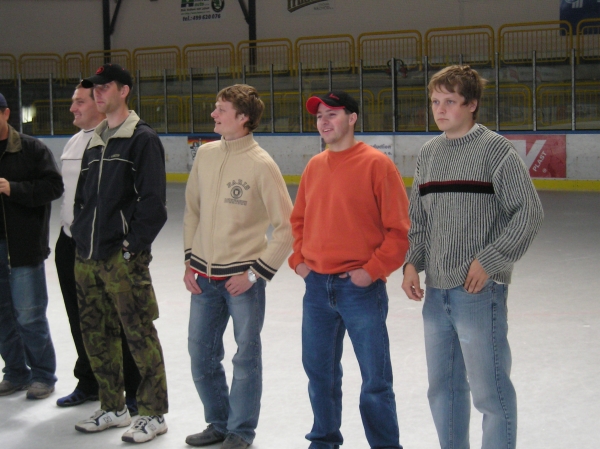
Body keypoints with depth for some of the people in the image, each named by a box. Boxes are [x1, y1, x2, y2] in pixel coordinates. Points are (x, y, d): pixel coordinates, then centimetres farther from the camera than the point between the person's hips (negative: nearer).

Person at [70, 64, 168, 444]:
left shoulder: (143, 139, -5)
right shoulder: (95, 142, 18)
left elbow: (153, 201, -11)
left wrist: (134, 244, -15)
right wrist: (81, 236, 12)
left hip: (124, 257, -8)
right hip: (87, 258, 8)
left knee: (140, 334, -4)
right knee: (97, 334, 12)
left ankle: (153, 414, 7)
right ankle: (113, 408, 26)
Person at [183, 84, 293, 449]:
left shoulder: (261, 164, -13)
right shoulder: (206, 154, 3)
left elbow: (287, 226, -12)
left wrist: (257, 272, -11)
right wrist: (189, 261, 8)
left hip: (243, 278, -6)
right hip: (204, 277, 6)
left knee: (246, 357, 7)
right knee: (201, 354, 13)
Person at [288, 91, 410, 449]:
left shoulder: (377, 164, -8)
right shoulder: (314, 167, 10)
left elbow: (399, 228, -9)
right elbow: (299, 220, 21)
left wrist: (373, 270, -13)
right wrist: (298, 259, 8)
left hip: (360, 288, -6)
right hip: (317, 286, 6)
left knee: (375, 379, 1)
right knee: (320, 372, 16)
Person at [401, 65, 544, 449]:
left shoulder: (495, 149, -7)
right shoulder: (428, 153, 12)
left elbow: (530, 212, -11)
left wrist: (489, 261, -15)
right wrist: (412, 262, 4)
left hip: (480, 291, -7)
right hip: (436, 291, 7)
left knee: (489, 390, -4)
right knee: (443, 388, 16)